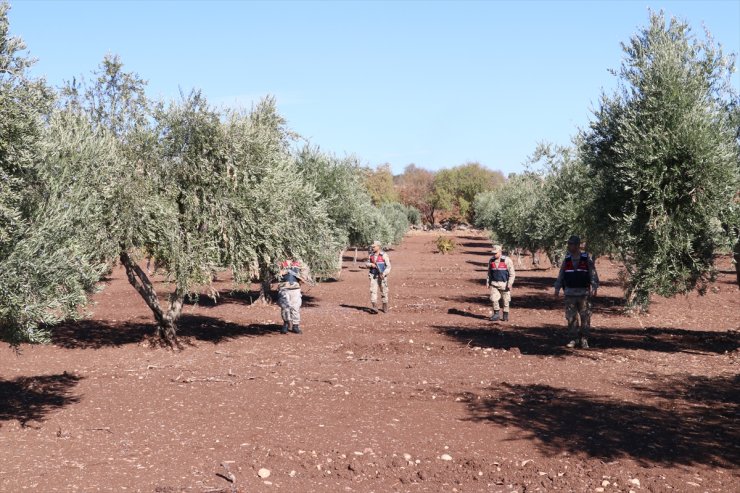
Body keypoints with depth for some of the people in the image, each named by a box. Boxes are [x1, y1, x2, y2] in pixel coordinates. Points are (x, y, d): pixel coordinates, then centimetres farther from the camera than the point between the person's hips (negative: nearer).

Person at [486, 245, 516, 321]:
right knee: (494, 299, -7)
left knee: (505, 300, 5)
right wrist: (487, 282, 9)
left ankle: (506, 316, 18)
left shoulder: (507, 260, -10)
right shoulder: (491, 260, 4)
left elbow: (512, 273, -8)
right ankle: (496, 315, 3)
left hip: (504, 284, -3)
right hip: (494, 284, 3)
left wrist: (510, 283, -15)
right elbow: (489, 273, 15)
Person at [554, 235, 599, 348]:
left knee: (585, 317, -1)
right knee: (571, 318, 3)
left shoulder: (587, 259, -1)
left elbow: (593, 274, -4)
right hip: (570, 293, 3)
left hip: (584, 293, -3)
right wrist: (557, 288, 8)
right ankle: (572, 339, 11)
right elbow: (561, 275, 13)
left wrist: (595, 288, -13)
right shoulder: (567, 260, 9)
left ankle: (584, 340, 8)